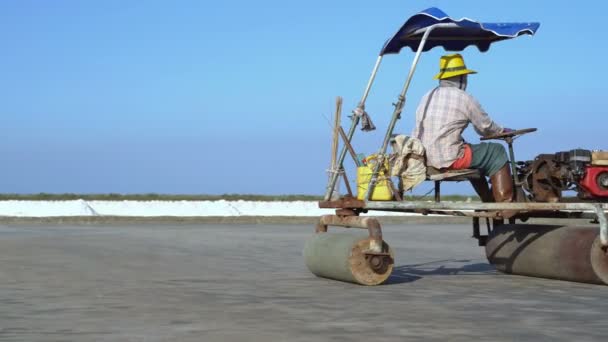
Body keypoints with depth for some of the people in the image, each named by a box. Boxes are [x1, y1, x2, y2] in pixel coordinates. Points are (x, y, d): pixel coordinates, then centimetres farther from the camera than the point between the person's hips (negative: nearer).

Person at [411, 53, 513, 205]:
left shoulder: (427, 97, 12)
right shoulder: (464, 98, -7)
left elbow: (416, 134, 13)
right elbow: (486, 127, 3)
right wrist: (503, 131, 23)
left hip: (426, 161, 8)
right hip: (450, 159, -8)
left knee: (476, 155, 31)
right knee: (497, 152, 8)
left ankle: (489, 201, 30)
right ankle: (505, 202, 7)